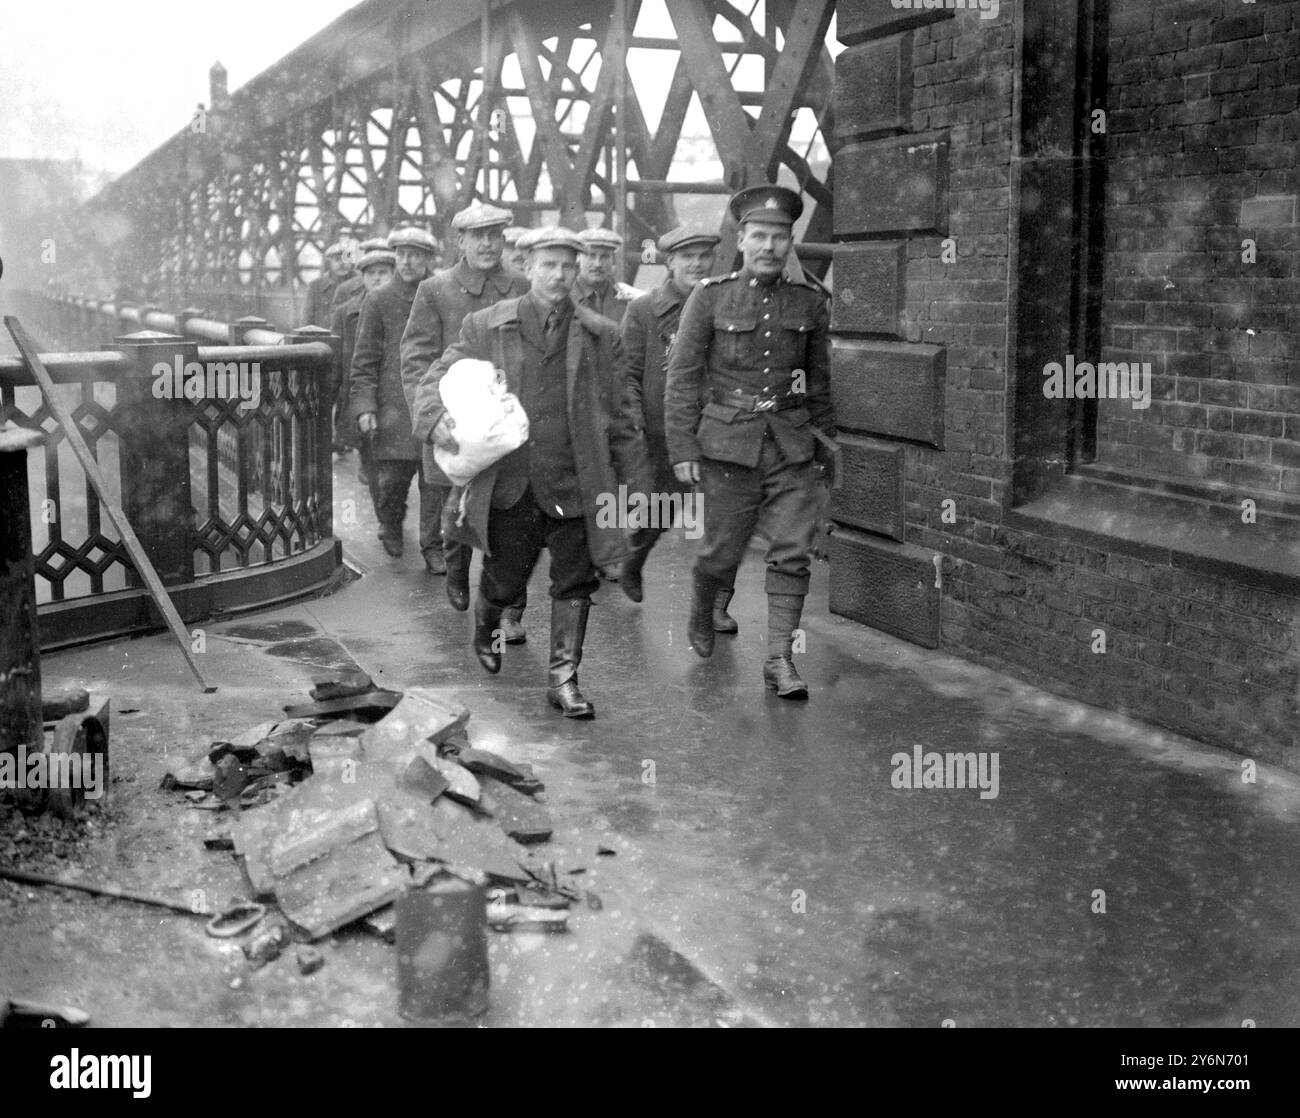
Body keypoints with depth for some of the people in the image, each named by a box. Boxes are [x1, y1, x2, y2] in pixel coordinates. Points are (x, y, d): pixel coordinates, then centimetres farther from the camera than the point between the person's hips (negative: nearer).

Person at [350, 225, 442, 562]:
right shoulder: (378, 300, 2)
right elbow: (364, 361, 1)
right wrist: (364, 407, -9)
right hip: (393, 407, -1)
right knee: (390, 478, 1)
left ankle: (432, 546, 12)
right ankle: (391, 526, 31)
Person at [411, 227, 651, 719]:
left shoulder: (600, 336, 7)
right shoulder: (485, 327, 4)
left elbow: (619, 415, 10)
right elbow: (435, 381, 6)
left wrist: (635, 479, 9)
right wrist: (436, 420, -16)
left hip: (574, 486, 1)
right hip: (507, 484, -1)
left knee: (574, 585, 1)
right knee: (503, 580, 12)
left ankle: (564, 678, 13)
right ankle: (485, 627, 45)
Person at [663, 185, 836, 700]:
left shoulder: (810, 303, 6)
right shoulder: (710, 297, -2)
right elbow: (682, 377, -2)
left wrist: (825, 438, 17)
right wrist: (682, 448, -7)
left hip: (792, 445, 2)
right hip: (728, 443, -2)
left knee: (792, 552, -5)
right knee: (723, 551, 6)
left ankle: (780, 657, 3)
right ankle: (701, 616, 37)